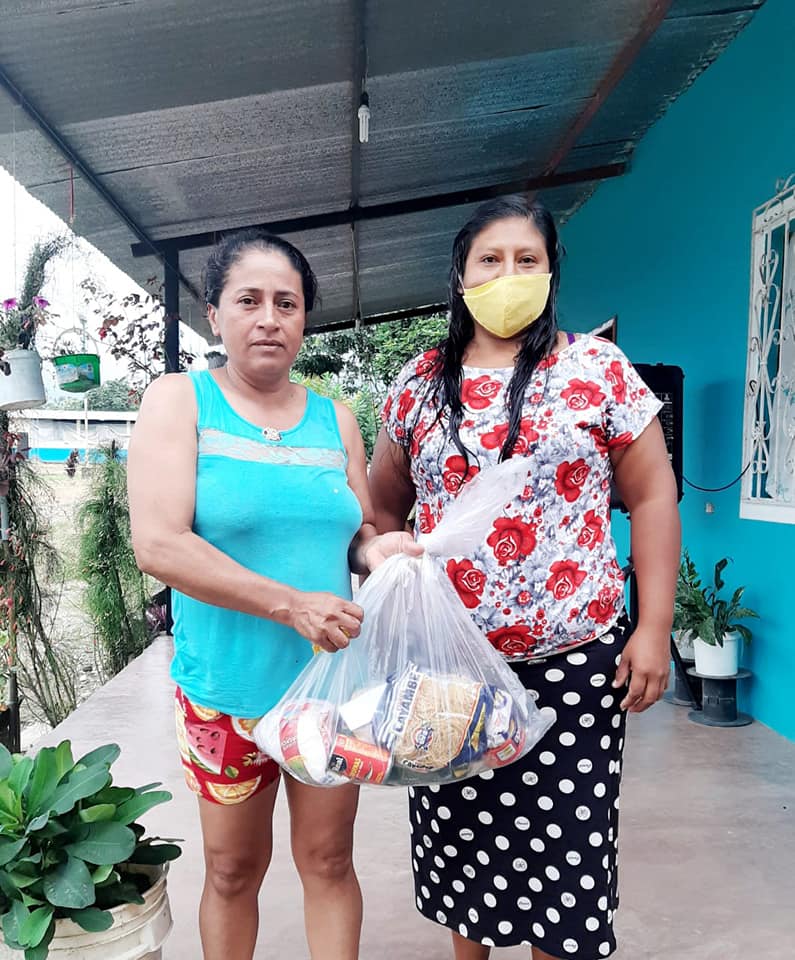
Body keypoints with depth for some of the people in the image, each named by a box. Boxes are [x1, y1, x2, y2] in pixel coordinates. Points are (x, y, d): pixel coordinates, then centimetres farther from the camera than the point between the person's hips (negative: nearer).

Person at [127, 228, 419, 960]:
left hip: (331, 680, 3)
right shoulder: (180, 400, -6)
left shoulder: (334, 418, 5)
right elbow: (158, 544, -17)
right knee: (233, 867, 15)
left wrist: (375, 549, -12)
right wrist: (292, 605, -22)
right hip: (226, 686, -2)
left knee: (328, 858, 14)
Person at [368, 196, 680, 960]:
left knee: (561, 831, 8)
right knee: (458, 831, 16)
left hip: (572, 660, -2)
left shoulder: (598, 368, -2)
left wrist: (653, 628, -6)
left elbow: (652, 498, -1)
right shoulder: (418, 383, 5)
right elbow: (384, 507, 12)